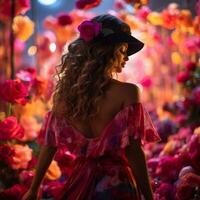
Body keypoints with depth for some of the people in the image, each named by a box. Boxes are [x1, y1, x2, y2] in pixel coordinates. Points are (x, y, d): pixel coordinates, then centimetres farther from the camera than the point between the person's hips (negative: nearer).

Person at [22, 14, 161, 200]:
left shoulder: (65, 90, -2)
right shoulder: (128, 92, -15)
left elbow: (49, 145, 3)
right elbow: (134, 153, -17)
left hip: (80, 182, 5)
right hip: (115, 185, -4)